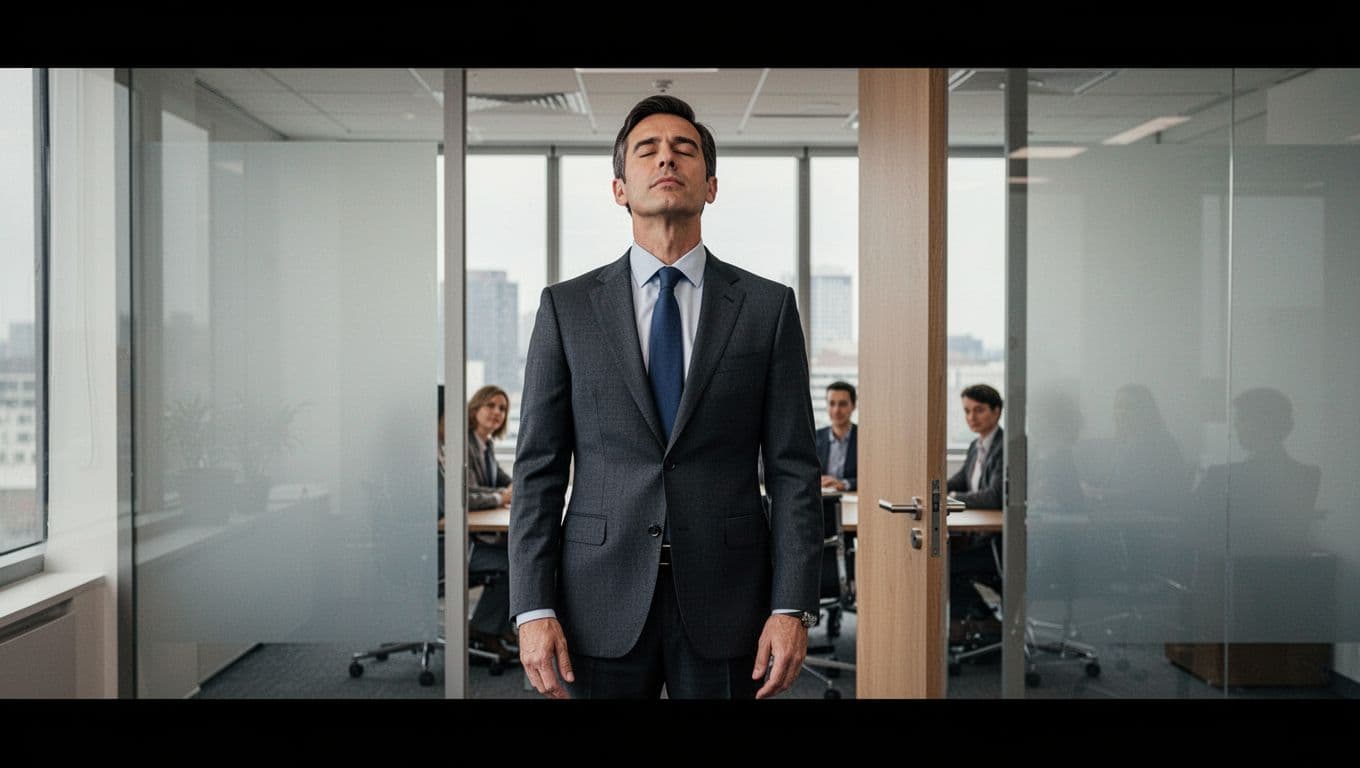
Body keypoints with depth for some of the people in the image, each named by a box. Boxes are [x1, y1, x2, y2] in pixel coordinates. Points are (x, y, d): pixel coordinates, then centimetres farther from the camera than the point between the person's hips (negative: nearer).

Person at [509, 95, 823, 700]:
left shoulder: (768, 308, 3)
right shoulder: (566, 307, 4)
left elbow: (792, 468, 1)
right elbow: (538, 470, 2)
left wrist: (793, 607, -7)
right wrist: (534, 611, -5)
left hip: (725, 604, 0)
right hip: (603, 604, 0)